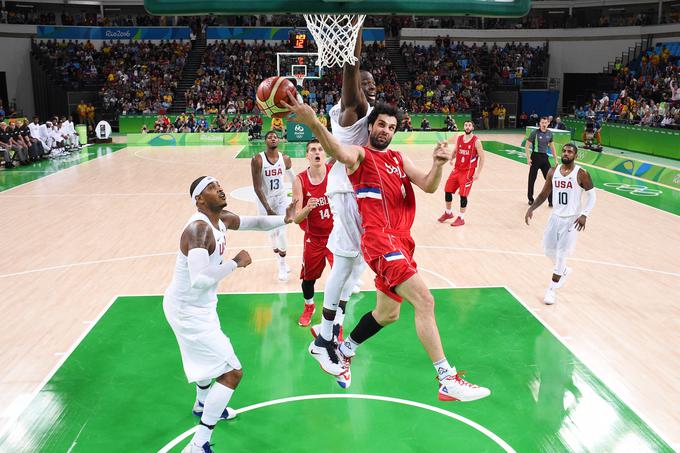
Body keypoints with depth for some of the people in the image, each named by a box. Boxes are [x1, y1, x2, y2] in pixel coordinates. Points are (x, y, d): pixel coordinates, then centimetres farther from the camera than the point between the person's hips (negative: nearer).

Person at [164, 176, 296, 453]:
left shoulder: (222, 219, -2)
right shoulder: (198, 227, -30)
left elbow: (255, 223, 15)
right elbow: (201, 279, -42)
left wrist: (284, 219, -3)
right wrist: (235, 262, -28)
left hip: (197, 306, 10)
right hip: (189, 312, -10)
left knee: (212, 355, 34)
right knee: (232, 372, -7)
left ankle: (203, 405, 60)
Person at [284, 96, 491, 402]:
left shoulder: (399, 159, 20)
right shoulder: (359, 154, 1)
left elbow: (428, 187, 6)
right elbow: (339, 152, -25)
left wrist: (437, 165, -17)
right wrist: (313, 123, -45)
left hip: (400, 241, 8)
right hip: (380, 240, -8)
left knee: (387, 314, 19)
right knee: (424, 301, -17)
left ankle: (344, 351, 41)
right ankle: (449, 381, -11)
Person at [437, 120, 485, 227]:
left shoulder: (476, 141, -11)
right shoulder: (459, 139, 4)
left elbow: (482, 157, -9)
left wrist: (478, 173, -14)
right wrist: (451, 158, -7)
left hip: (468, 171, -5)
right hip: (457, 169, 6)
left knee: (463, 194, -4)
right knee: (447, 190, 8)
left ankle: (461, 218, 10)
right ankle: (448, 213, 29)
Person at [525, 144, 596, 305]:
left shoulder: (581, 174, -12)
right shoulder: (553, 172, 1)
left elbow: (592, 195, -7)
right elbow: (544, 194, 9)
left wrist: (584, 214, -20)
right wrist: (531, 208, -5)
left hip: (571, 220, -5)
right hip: (555, 217, 5)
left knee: (561, 254, -5)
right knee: (549, 250, 10)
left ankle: (551, 290, 6)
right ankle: (564, 271, 41)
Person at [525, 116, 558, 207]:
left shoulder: (549, 133, 5)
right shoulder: (535, 132, -9)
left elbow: (552, 147, 14)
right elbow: (527, 146, -8)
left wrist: (556, 159, 11)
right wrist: (528, 158, -16)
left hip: (545, 157, 4)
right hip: (535, 157, -4)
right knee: (532, 179, 5)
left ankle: (551, 201, 5)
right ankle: (530, 199, 21)